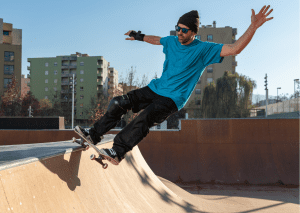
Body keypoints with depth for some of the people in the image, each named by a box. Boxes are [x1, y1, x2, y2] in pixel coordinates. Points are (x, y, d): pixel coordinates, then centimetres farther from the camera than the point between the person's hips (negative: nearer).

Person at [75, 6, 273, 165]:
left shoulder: (204, 49, -11)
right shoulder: (172, 41, 6)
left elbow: (235, 49, -19)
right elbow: (157, 39, 30)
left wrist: (253, 27, -29)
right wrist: (139, 36, 44)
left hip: (172, 99, -6)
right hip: (155, 88, 6)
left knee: (144, 119, -31)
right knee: (118, 103, -5)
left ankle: (117, 152, -29)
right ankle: (94, 135, 4)